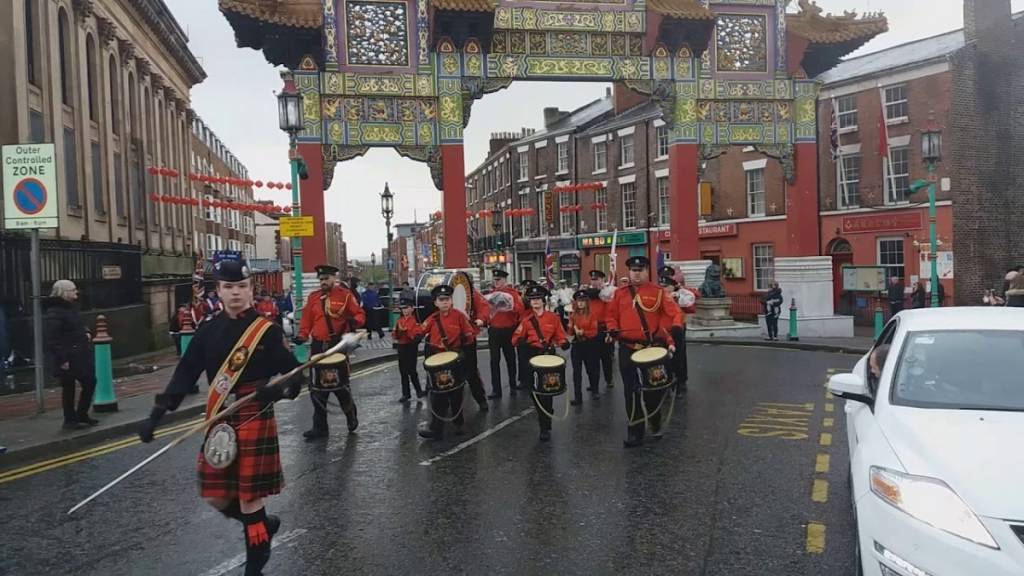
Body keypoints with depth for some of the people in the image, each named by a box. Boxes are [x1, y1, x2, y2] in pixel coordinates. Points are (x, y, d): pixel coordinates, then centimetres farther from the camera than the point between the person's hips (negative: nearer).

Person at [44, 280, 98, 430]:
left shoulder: (71, 307, 14)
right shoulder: (54, 313, -16)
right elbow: (52, 339, -21)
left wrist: (86, 332, 7)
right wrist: (62, 360, -23)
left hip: (81, 356, 9)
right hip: (68, 359, -9)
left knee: (90, 383, 12)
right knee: (69, 389, 2)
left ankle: (82, 415, 26)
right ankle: (70, 420, 14)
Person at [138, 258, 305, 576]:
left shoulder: (268, 330, -7)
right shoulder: (209, 331, 5)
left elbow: (296, 375, -7)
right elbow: (184, 375, 6)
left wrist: (275, 390, -28)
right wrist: (156, 415, -1)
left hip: (255, 421, -5)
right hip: (219, 422, 5)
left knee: (250, 499, -1)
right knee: (216, 497, 9)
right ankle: (264, 524, 37)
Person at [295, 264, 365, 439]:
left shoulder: (345, 295, -3)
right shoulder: (313, 298, 8)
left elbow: (360, 314, -3)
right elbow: (307, 320, 8)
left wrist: (355, 322, -24)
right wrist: (302, 336, -7)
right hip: (318, 347, 4)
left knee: (340, 384, 3)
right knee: (318, 388, 5)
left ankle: (351, 416, 29)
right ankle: (320, 427, 13)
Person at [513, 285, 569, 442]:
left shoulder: (554, 317, 1)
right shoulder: (527, 320, 5)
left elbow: (560, 337, 2)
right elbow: (516, 339, 2)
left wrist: (564, 343, -19)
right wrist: (521, 341, -20)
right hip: (532, 358, 2)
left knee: (547, 392, -2)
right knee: (535, 392, 5)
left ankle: (545, 427, 7)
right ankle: (545, 425, 21)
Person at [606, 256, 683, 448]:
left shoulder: (657, 292, -1)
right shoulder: (620, 293, 8)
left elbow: (674, 312, -8)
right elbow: (612, 315, 14)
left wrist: (676, 326, -27)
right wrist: (613, 329, -5)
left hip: (652, 348, -2)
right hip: (627, 349, 2)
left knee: (654, 388, 11)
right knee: (631, 392, 3)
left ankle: (655, 424, 36)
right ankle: (634, 433, 12)